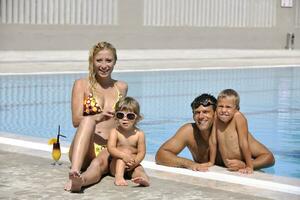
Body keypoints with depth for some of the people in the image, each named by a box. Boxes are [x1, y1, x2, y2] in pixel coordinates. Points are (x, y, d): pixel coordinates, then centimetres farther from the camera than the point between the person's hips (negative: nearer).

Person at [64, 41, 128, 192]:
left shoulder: (121, 87, 16)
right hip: (85, 150, -1)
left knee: (99, 163, -36)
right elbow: (76, 120, -5)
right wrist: (98, 117, -24)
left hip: (110, 150, 1)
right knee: (88, 120, -34)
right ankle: (74, 171, -56)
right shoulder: (82, 84, 7)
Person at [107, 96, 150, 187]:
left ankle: (144, 179, -63)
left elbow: (141, 152, -7)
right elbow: (111, 148, -18)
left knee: (139, 169, -28)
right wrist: (124, 156, -35)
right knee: (124, 151, -26)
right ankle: (119, 176, -42)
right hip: (116, 165, -1)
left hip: (132, 166, 1)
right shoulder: (115, 132, -6)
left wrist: (135, 162, -27)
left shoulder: (139, 134, -4)